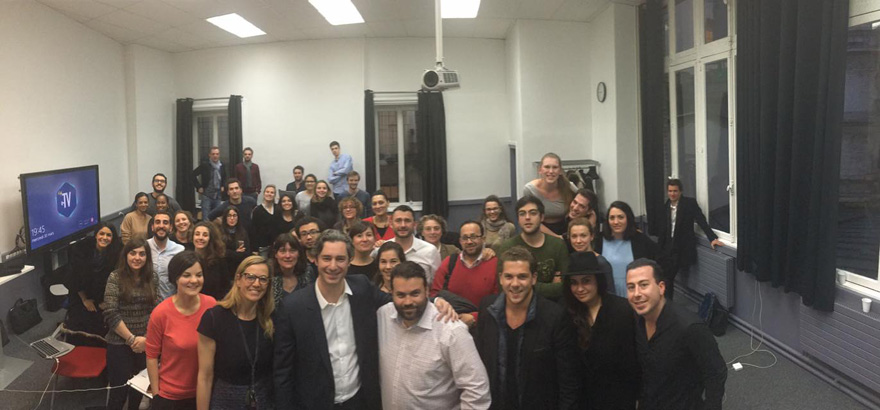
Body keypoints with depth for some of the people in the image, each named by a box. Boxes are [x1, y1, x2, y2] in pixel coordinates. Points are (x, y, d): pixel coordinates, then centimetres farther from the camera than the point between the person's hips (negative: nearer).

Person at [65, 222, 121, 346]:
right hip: (81, 296, 1)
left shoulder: (116, 252, -16)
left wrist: (105, 301, -6)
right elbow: (76, 277, -8)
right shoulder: (81, 249, -14)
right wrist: (84, 299, -4)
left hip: (103, 298, -1)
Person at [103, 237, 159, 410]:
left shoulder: (152, 278, 3)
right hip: (120, 343, -3)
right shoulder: (115, 277, -8)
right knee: (119, 391, 2)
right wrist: (132, 338, -13)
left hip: (146, 343, 3)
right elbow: (111, 314, -13)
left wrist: (146, 338, -8)